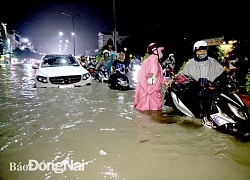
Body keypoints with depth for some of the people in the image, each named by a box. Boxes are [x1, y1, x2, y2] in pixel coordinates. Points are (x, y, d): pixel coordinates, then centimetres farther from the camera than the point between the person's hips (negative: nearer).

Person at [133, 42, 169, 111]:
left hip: (156, 93, 8)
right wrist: (147, 90, -19)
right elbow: (140, 77, -19)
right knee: (144, 109, 1)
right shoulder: (146, 63, -16)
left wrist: (164, 82, -1)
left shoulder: (158, 64, 10)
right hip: (145, 92, -8)